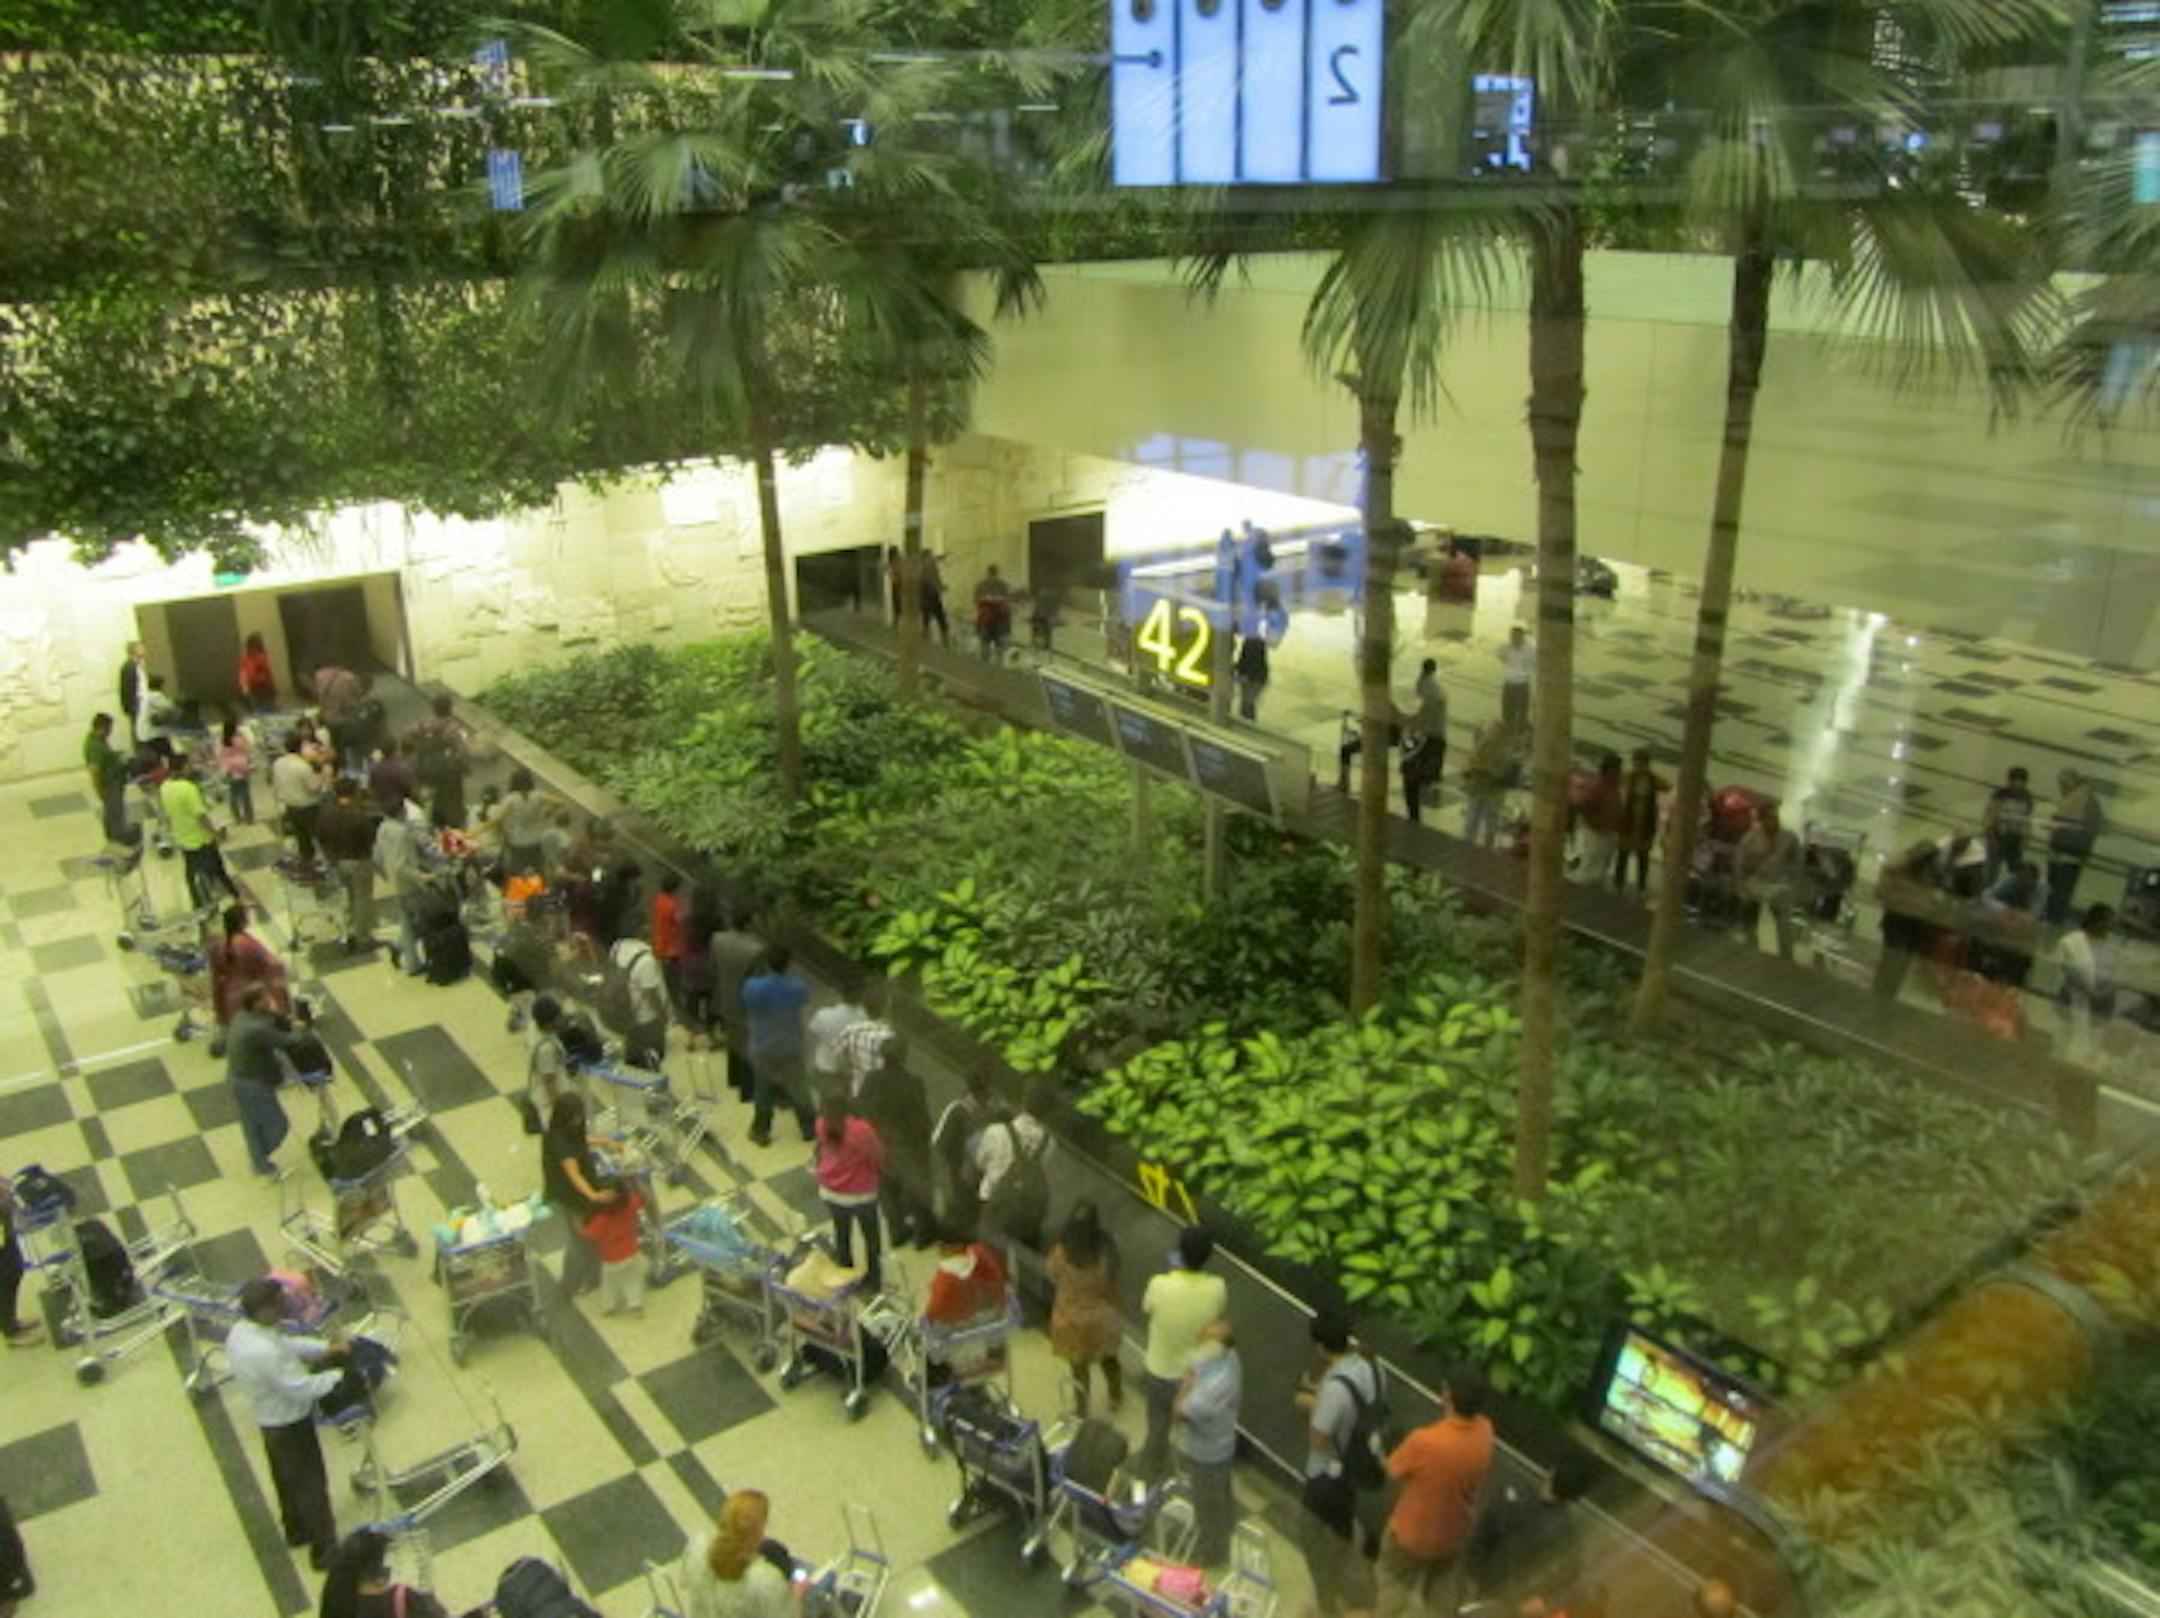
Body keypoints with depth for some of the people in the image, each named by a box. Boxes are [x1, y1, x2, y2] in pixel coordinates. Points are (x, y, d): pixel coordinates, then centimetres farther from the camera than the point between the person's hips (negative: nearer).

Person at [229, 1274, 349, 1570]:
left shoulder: (240, 1332, -11)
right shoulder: (265, 1352, -40)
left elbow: (287, 1344, 4)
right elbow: (301, 1388, -30)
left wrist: (324, 1347, -4)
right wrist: (337, 1376, -16)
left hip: (270, 1421, 9)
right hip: (290, 1425, -9)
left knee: (286, 1479, 29)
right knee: (311, 1486, 9)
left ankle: (296, 1529, 50)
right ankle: (325, 1550, 23)